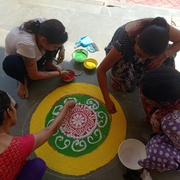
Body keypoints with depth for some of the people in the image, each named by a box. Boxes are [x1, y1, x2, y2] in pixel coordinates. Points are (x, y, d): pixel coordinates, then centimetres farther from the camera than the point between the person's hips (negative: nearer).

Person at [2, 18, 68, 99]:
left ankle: (47, 64, 5)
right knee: (10, 63, -39)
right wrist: (59, 73, -21)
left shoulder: (44, 26, -29)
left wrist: (61, 48, -18)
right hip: (20, 60, -4)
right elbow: (34, 76, -29)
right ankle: (22, 80, -6)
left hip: (36, 55, 5)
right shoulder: (27, 43, -44)